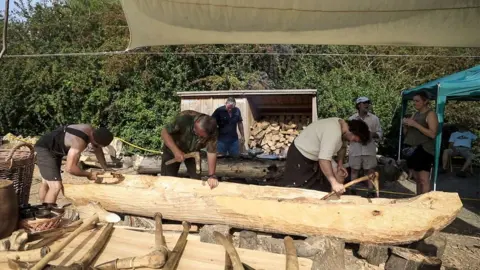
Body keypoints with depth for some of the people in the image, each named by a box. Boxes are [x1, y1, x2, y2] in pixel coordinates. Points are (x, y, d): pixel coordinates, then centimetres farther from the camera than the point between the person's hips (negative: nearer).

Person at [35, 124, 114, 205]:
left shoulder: (92, 131, -12)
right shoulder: (79, 142, -37)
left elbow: (98, 151, 6)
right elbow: (69, 168, -39)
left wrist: (106, 169, 7)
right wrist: (89, 174, -24)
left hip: (54, 150, 10)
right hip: (45, 149, -10)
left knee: (46, 183, 22)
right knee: (56, 186, -19)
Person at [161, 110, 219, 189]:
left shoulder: (212, 132, -30)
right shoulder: (184, 118, -37)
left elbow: (211, 152, -26)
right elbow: (165, 132, -29)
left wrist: (212, 175, -34)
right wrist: (176, 151, -40)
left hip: (193, 152, 2)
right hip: (173, 149, -2)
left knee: (196, 178, -2)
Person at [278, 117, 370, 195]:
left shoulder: (341, 124, -1)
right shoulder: (334, 132, -32)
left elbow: (342, 146, 16)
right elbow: (324, 159, -39)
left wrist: (340, 164, 4)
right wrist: (334, 183, -39)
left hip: (314, 155, 10)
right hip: (299, 155, -10)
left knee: (340, 173, 5)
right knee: (290, 188, -12)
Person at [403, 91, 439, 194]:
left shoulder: (430, 114, -5)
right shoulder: (415, 114, 17)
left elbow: (433, 134, -17)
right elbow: (406, 133, 19)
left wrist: (415, 124, -20)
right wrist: (405, 125, -2)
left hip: (424, 150, -8)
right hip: (414, 149, 8)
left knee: (424, 180, -10)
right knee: (417, 179, 11)